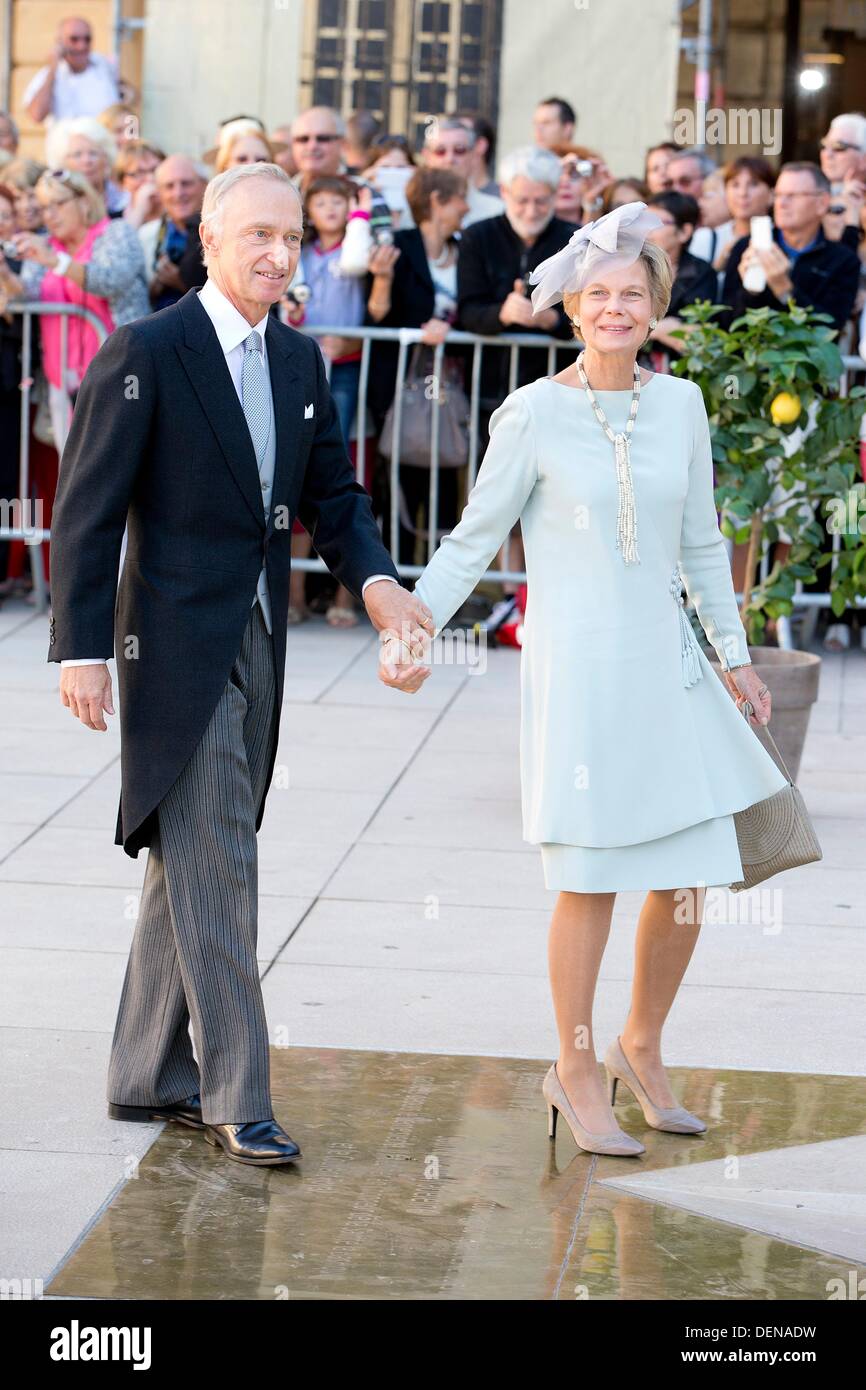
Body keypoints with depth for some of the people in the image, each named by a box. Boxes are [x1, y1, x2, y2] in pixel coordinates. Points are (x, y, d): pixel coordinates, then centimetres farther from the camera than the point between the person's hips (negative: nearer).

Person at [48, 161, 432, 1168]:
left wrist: (374, 581, -5)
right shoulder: (144, 354, -11)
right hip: (176, 648, -7)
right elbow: (87, 510, -12)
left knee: (189, 866, 14)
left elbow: (331, 495, 15)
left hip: (258, 642, 7)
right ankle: (235, 1098, -2)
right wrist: (81, 649, -16)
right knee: (213, 871, -8)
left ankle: (150, 1075, 24)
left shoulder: (299, 361, 10)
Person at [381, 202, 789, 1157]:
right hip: (575, 670, -4)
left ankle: (641, 1047, 26)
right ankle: (576, 1069, 15)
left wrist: (733, 654, 18)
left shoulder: (680, 405, 7)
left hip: (665, 667, 4)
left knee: (690, 878, 3)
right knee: (590, 881, -3)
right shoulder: (534, 415, -5)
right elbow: (473, 538, -2)